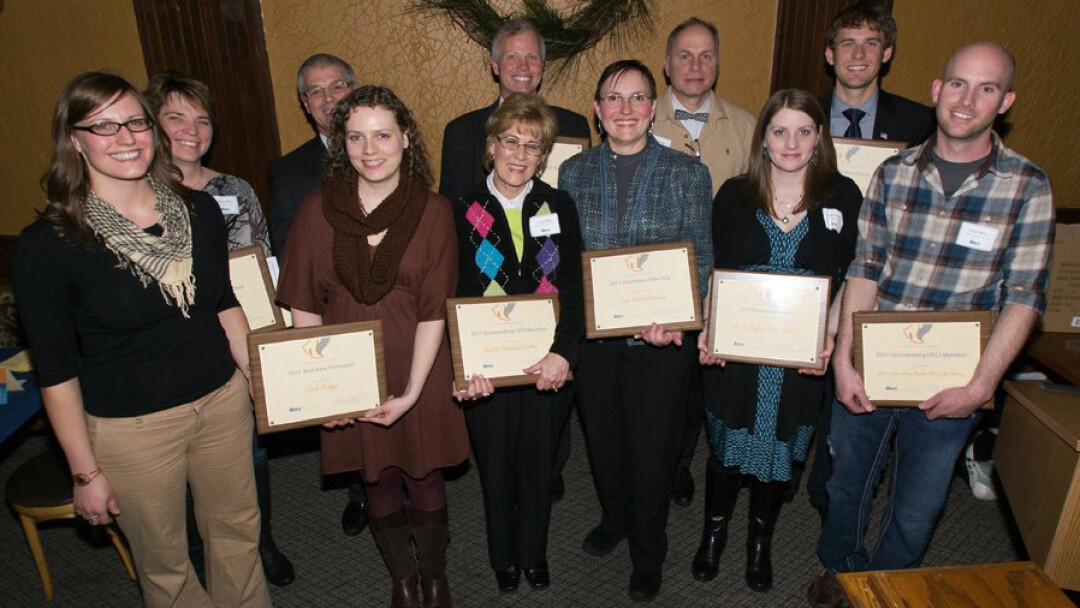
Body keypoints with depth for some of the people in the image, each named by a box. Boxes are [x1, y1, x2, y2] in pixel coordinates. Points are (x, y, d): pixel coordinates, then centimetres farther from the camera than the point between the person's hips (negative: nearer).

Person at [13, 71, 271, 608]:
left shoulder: (199, 211, -4)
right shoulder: (48, 244, -16)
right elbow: (56, 372, -10)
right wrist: (86, 473, -6)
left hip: (223, 400, 4)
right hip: (130, 428, -3)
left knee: (238, 529, 21)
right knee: (164, 563, 18)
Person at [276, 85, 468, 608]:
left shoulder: (433, 212, -7)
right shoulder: (316, 210, -4)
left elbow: (434, 311, -10)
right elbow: (304, 307, -1)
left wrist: (411, 391, -16)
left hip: (418, 374, -1)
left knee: (424, 481, 12)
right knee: (378, 484, 16)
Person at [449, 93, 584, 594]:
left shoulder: (559, 208, 0)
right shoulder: (464, 212, -4)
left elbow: (574, 288, -7)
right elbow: (454, 297, -8)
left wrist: (563, 354, -22)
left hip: (548, 367, 1)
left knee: (538, 466, 17)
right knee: (496, 470, 16)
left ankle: (534, 554, 43)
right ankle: (503, 557, 42)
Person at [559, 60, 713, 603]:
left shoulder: (688, 174, -4)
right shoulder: (573, 173, 3)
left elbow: (700, 260, -4)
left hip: (662, 339, -2)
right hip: (594, 333, 2)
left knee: (652, 449, 9)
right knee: (602, 438, 18)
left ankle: (648, 555, 35)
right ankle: (614, 517, 49)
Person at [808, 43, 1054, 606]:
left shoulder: (1028, 187, -6)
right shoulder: (894, 172, -1)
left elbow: (1024, 297, -7)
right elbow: (863, 269, -1)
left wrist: (980, 385, -14)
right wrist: (843, 361, -8)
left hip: (947, 386, -1)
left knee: (914, 512, 14)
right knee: (846, 483, 19)